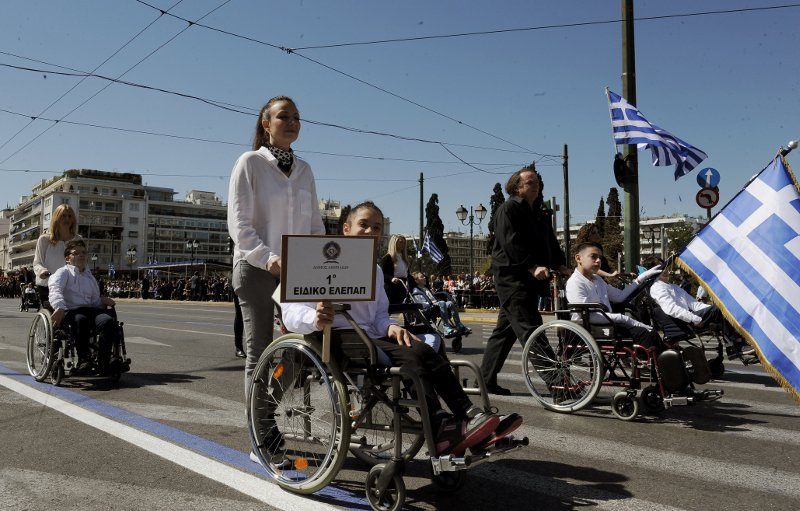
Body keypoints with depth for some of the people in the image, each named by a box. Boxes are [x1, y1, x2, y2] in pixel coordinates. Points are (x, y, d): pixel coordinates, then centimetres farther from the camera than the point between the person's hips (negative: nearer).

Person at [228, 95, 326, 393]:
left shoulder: (304, 170, 18)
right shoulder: (250, 162, 3)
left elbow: (316, 224, 17)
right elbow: (238, 223, -6)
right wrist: (267, 258, -20)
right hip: (256, 268, -4)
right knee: (261, 351, -3)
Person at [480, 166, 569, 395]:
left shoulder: (539, 215, 23)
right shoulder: (508, 209, -5)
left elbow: (551, 243, 19)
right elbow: (511, 243, -16)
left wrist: (562, 266, 3)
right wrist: (532, 267, -24)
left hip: (529, 280, 9)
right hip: (512, 276, -9)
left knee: (505, 330, 11)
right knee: (530, 329, -13)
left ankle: (486, 380, 18)